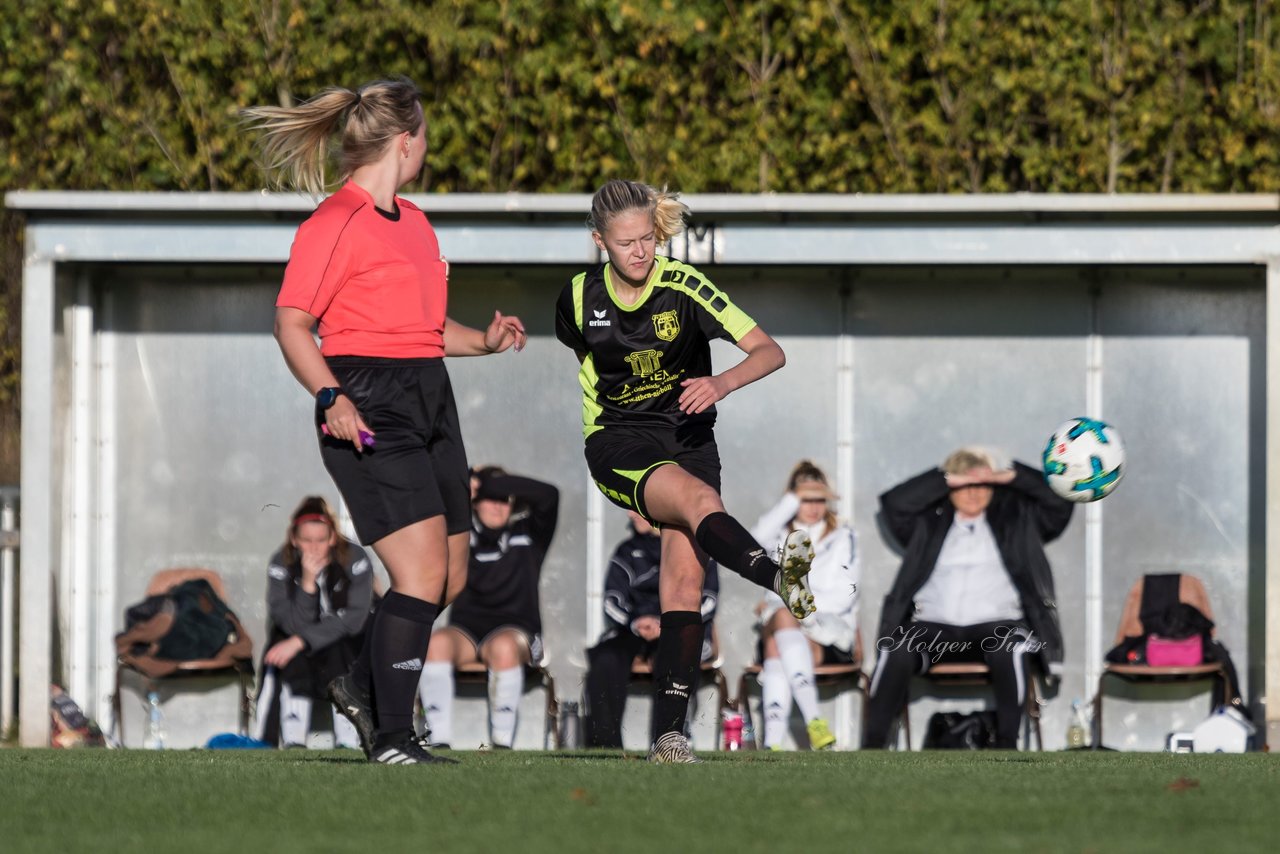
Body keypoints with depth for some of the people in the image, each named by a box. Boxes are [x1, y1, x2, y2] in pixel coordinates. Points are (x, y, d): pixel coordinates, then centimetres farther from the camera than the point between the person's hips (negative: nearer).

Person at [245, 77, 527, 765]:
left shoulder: (412, 222, 20)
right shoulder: (335, 223, -9)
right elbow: (292, 324, -12)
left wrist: (482, 341, 15)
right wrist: (331, 396, -24)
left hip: (429, 399, 9)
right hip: (369, 410, -9)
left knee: (450, 577, 8)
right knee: (422, 573, -16)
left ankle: (363, 687, 28)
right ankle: (391, 737, -10)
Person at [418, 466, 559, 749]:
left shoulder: (527, 532, 12)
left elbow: (548, 495, -5)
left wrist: (494, 483, -8)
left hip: (516, 631, -2)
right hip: (466, 630, 2)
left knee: (503, 647, -38)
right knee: (436, 642, -33)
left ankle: (502, 744, -31)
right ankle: (439, 743, -35)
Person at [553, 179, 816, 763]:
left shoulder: (684, 288, -10)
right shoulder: (579, 300, -3)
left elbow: (770, 352, -15)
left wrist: (722, 383, -33)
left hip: (687, 438, 1)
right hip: (617, 445, -1)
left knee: (685, 578, -13)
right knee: (701, 499, -33)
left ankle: (669, 732, -12)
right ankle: (782, 580, -60)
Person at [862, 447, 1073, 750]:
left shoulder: (1016, 518, 19)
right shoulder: (929, 522, 19)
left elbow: (1060, 501, 10)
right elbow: (894, 503, 3)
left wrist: (1012, 476, 2)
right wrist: (947, 480, -1)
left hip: (994, 625, -1)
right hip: (935, 627, 1)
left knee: (1009, 650, -37)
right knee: (897, 653, -31)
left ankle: (1007, 745, -30)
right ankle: (872, 744, -28)